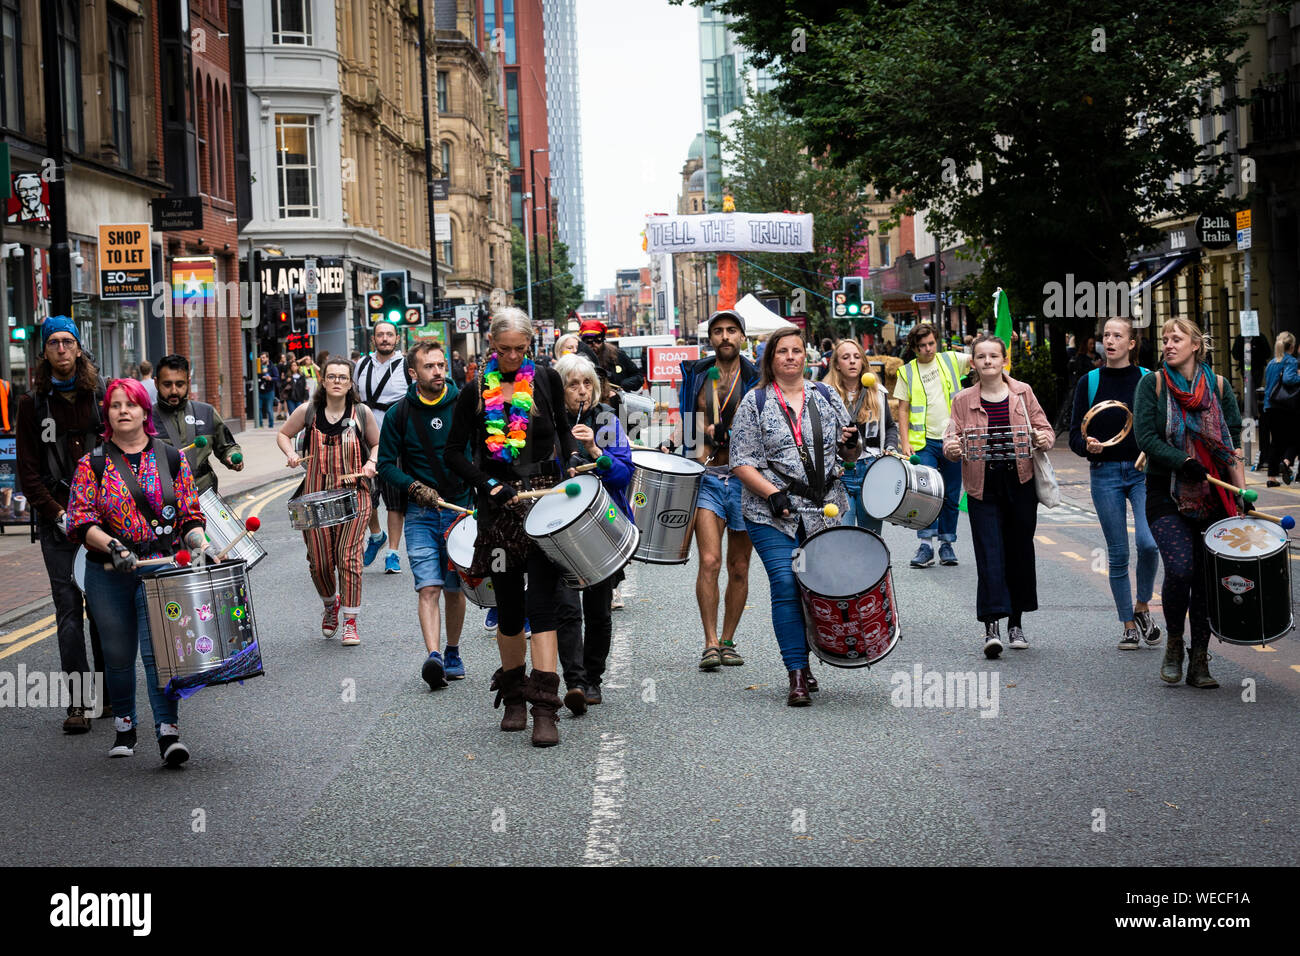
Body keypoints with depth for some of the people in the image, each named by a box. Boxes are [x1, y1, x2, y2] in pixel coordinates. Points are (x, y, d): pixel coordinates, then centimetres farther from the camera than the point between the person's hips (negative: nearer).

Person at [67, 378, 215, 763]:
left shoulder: (171, 459, 8)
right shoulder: (93, 464, 4)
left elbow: (190, 514, 10)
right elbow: (80, 520, -3)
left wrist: (199, 543, -9)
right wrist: (112, 547, -18)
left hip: (161, 568, -1)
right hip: (108, 574, 1)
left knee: (158, 650, -12)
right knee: (118, 654, 9)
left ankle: (168, 731, -13)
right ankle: (124, 727, 27)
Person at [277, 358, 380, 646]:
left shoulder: (361, 413, 0)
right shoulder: (308, 411, 0)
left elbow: (378, 444, 14)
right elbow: (283, 434, 16)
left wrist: (372, 462, -5)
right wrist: (291, 454, -3)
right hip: (317, 495, 1)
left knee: (348, 555, -13)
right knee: (319, 561, 3)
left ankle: (350, 622, -3)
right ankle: (330, 604, 34)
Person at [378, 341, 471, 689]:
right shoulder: (400, 413, 0)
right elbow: (386, 464, 4)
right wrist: (415, 487, -12)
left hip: (461, 508, 1)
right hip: (420, 513, -1)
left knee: (455, 589, 9)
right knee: (428, 587, -14)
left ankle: (453, 655, 25)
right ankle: (433, 657, -25)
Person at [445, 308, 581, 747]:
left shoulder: (546, 380, 4)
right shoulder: (476, 391, 2)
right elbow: (455, 452, 3)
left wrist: (572, 455, 2)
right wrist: (488, 485, -9)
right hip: (499, 504, 1)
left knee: (540, 600, -11)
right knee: (508, 605, 8)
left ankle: (544, 708, -15)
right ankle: (513, 696, 25)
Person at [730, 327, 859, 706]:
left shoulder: (826, 397, 11)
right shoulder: (755, 402, 2)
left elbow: (848, 454, 16)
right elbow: (741, 462, -3)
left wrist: (852, 444, -8)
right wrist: (772, 493, -17)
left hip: (825, 510, 3)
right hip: (772, 515, -3)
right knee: (786, 586, -12)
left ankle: (802, 659, 23)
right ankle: (798, 675, -9)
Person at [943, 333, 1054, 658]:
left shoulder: (1022, 393, 5)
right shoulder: (963, 400, 4)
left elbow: (1044, 428, 7)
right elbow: (951, 438, 0)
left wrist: (1043, 439, -16)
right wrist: (951, 448, -23)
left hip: (1020, 483, 1)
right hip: (983, 486, -1)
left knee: (1020, 551, 8)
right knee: (990, 554, -10)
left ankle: (1016, 623, 22)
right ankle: (991, 628, -14)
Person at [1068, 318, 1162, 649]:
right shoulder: (1089, 382, 5)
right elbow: (1075, 435, 4)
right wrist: (1088, 445, -16)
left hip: (1144, 472, -1)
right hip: (1105, 474, 1)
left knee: (1148, 543, -18)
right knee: (1117, 554, 2)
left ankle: (1142, 606, 7)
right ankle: (1129, 625, 14)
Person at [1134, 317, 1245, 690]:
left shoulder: (1218, 386, 7)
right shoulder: (1153, 384, 1)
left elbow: (1233, 442, 7)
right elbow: (1146, 437, -8)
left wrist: (1241, 491, -3)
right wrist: (1185, 463, -20)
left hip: (1212, 496, 2)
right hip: (1167, 495, -2)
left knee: (1207, 576, 0)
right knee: (1180, 569, -18)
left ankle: (1199, 660, 10)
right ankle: (1173, 645, 4)